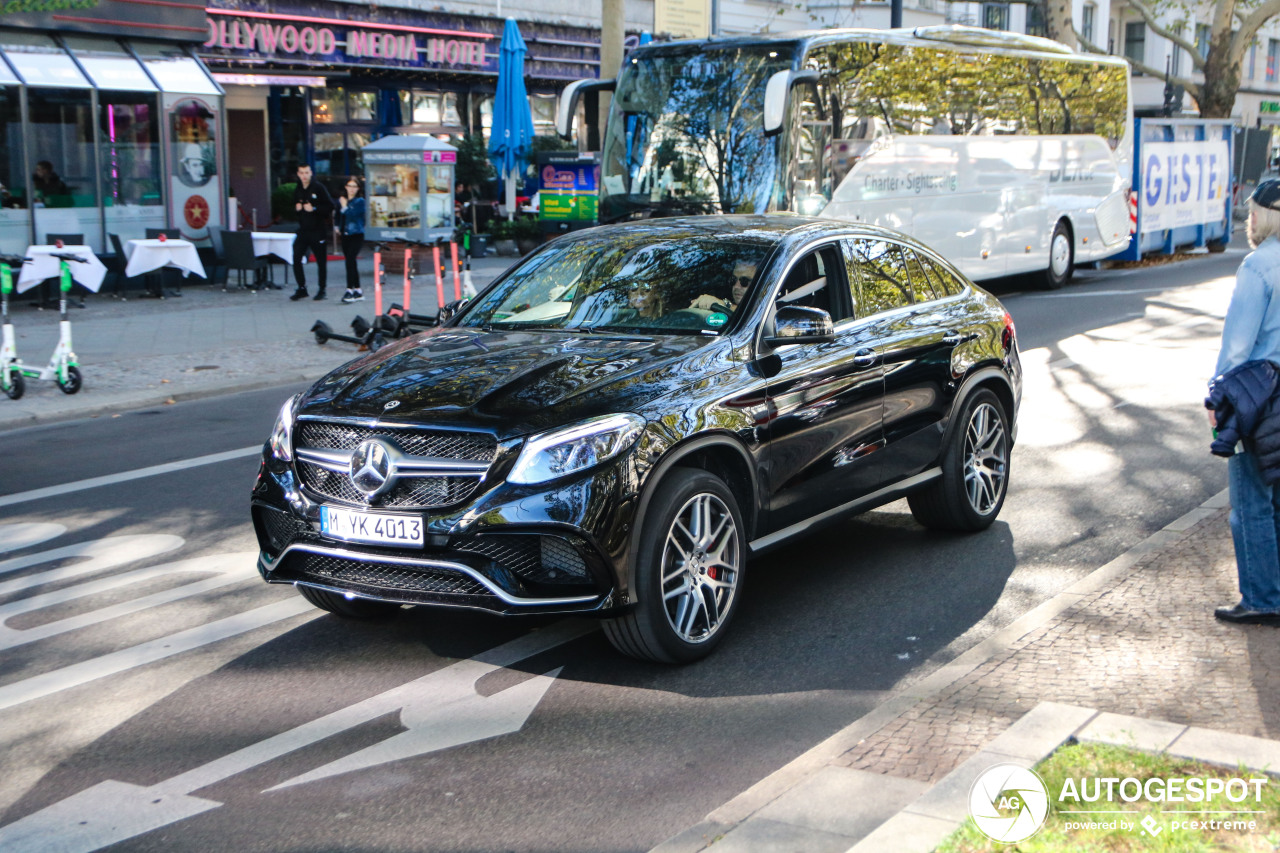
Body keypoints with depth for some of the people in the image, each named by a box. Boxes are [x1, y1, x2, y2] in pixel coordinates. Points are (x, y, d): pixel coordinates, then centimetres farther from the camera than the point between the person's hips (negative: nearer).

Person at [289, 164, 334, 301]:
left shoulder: (319, 188, -5)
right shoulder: (297, 191, 11)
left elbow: (330, 207, -9)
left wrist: (314, 209, -17)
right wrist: (296, 208, 1)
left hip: (318, 231, -5)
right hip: (303, 231, 5)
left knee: (321, 261, 2)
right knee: (296, 259, -3)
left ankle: (322, 290, 14)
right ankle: (301, 289, 9)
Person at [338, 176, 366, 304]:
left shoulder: (360, 201, -5)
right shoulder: (341, 200, 11)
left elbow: (352, 215, -18)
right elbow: (337, 215, 22)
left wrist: (344, 207, -6)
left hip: (357, 235, -6)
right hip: (345, 235, 6)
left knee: (350, 259, -19)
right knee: (351, 261, 9)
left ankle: (349, 290, -23)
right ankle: (358, 291, 17)